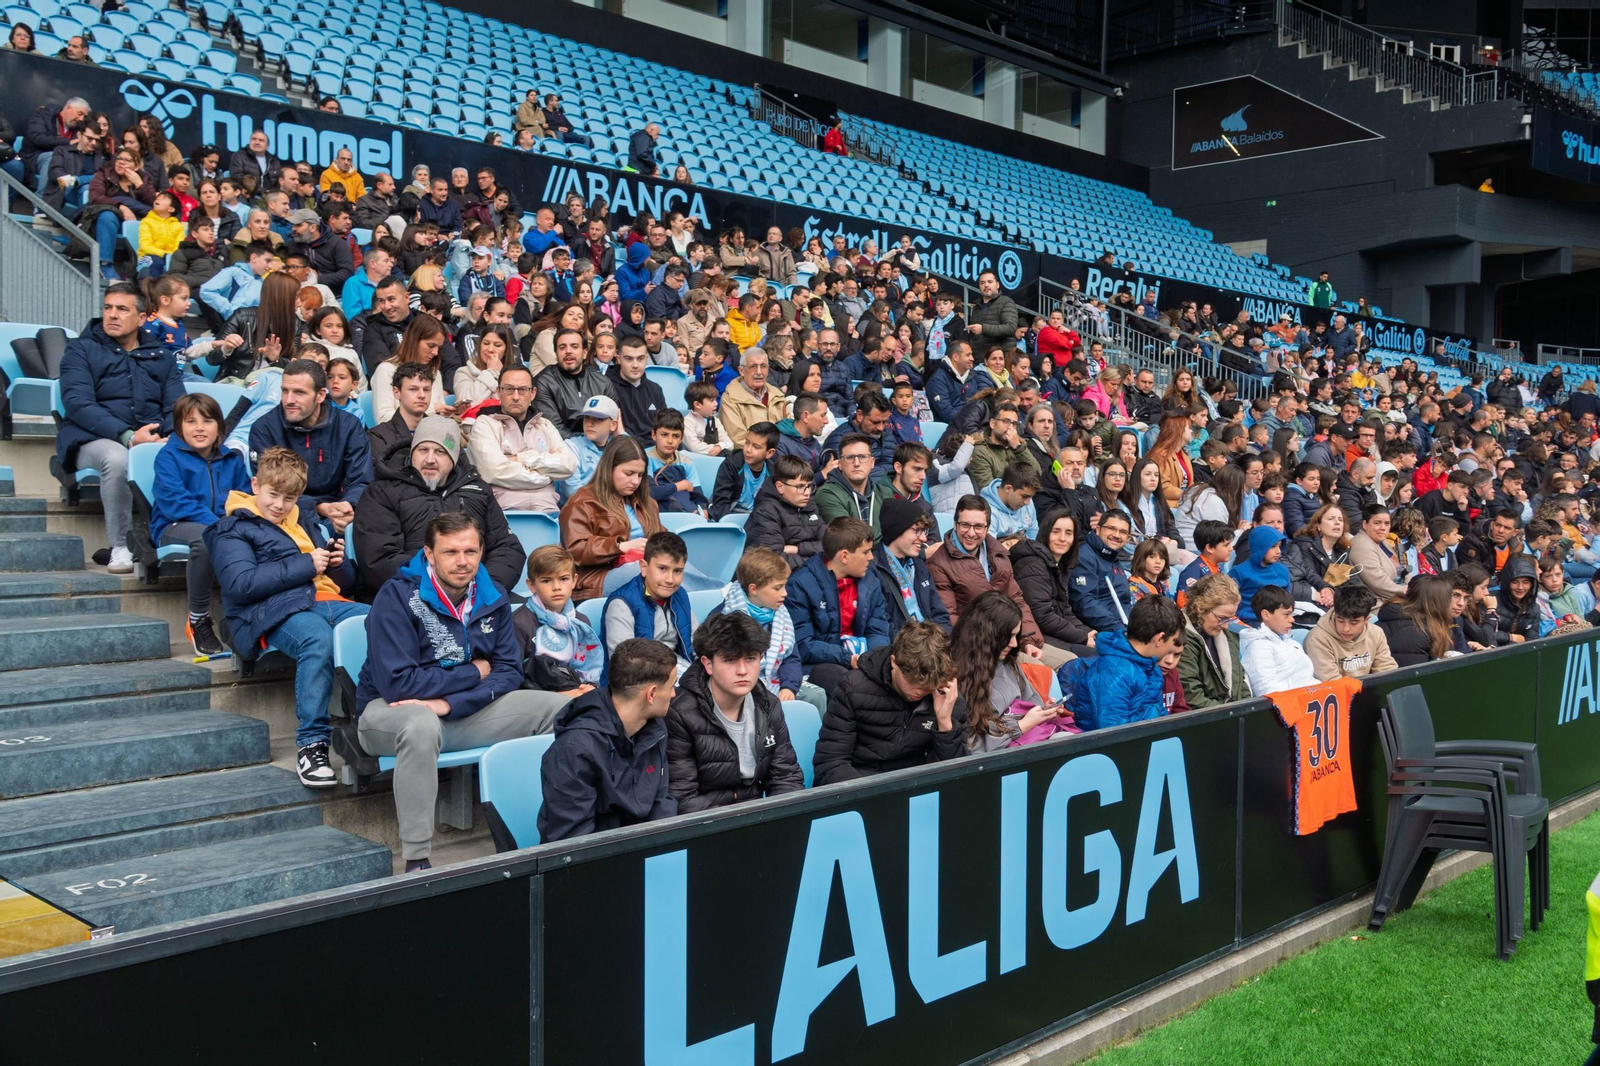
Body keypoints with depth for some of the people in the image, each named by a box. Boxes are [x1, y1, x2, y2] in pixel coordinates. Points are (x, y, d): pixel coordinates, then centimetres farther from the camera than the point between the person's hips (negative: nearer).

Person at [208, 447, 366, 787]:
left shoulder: (306, 523, 32)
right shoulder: (232, 528, 14)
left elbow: (347, 580, 33)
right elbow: (240, 584, -6)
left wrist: (338, 561, 8)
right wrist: (306, 565, -6)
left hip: (327, 600, 5)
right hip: (277, 610, -5)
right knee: (318, 638, -40)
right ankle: (311, 743, -33)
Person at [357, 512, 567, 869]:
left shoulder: (493, 598, 0)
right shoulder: (397, 597, -17)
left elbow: (509, 671, -4)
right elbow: (397, 683, -24)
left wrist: (449, 703, -22)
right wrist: (474, 673, -13)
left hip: (466, 708, 6)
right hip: (390, 711, -5)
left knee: (562, 707, -10)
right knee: (422, 725, -42)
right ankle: (416, 863, -34)